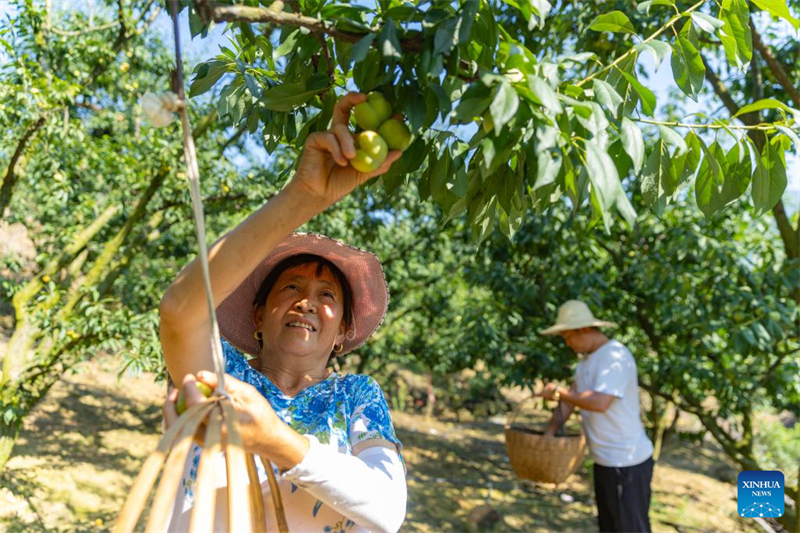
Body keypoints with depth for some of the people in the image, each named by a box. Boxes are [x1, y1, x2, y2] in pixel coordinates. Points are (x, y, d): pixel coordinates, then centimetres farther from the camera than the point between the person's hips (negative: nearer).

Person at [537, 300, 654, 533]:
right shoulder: (586, 358, 10)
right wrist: (549, 434, 1)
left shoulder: (615, 356, -20)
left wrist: (557, 391, -18)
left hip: (627, 463, -10)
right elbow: (571, 399, 10)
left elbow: (599, 402, -31)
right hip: (605, 460, 10)